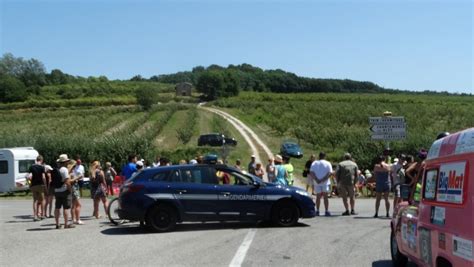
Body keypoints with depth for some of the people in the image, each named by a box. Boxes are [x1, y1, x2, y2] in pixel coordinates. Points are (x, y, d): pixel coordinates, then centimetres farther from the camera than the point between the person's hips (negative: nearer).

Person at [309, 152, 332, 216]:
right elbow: (330, 173, -12)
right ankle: (326, 211, -3)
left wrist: (316, 180, -12)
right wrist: (323, 179, -14)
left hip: (317, 183, 2)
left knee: (318, 197, 10)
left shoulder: (314, 163, 6)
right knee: (325, 197, 2)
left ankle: (317, 211, 7)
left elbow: (311, 172, -5)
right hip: (325, 183, -2)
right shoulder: (328, 163, -1)